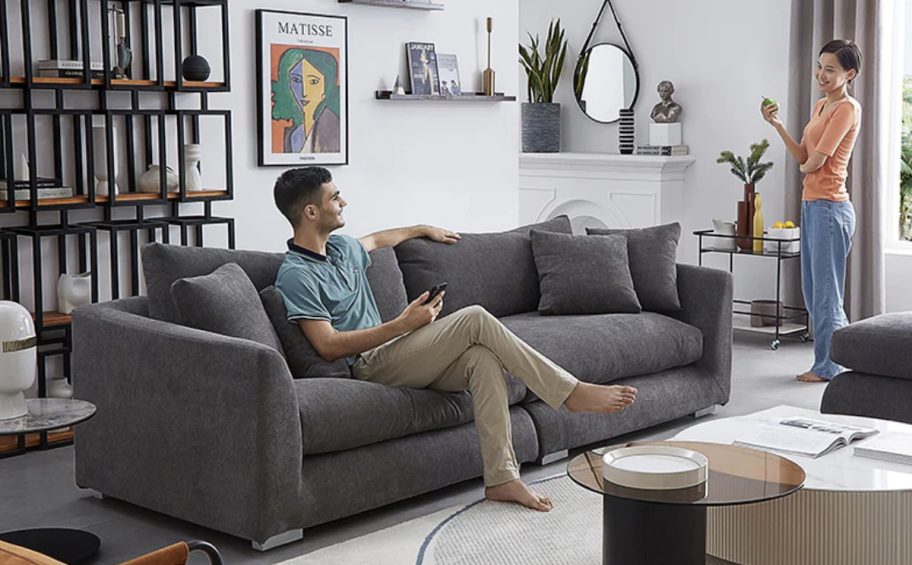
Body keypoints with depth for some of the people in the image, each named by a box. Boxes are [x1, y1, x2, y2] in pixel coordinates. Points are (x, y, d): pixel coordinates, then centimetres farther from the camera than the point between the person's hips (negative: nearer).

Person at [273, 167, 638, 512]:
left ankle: (501, 478, -21)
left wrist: (423, 230, 51)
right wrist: (403, 324, -20)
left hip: (389, 356, 9)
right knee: (476, 319, -19)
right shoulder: (296, 275, -13)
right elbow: (328, 346, -20)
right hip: (367, 367, -8)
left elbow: (375, 241, 41)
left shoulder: (340, 247, 16)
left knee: (483, 357, -18)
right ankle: (570, 392, -11)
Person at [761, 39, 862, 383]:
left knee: (825, 290, -2)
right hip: (812, 205, 9)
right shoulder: (820, 106, 16)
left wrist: (807, 166, 5)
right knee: (813, 291, 14)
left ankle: (828, 366, 8)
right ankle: (834, 359, 24)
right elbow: (803, 158, 11)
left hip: (830, 208, -9)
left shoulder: (847, 108, -12)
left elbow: (813, 161, -17)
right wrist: (777, 125, 1)